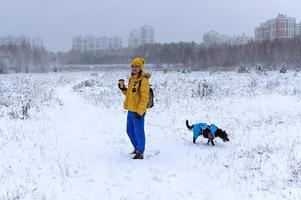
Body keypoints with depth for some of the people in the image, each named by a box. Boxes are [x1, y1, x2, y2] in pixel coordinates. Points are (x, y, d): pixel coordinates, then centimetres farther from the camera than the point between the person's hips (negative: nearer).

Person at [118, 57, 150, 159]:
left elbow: (144, 97, -18)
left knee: (139, 132, -1)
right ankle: (137, 148, 37)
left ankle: (140, 152, 10)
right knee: (130, 131, 19)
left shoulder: (143, 80, -14)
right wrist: (123, 88, 4)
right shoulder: (132, 78, 14)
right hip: (130, 110, 9)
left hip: (138, 111, -9)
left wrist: (139, 111, -21)